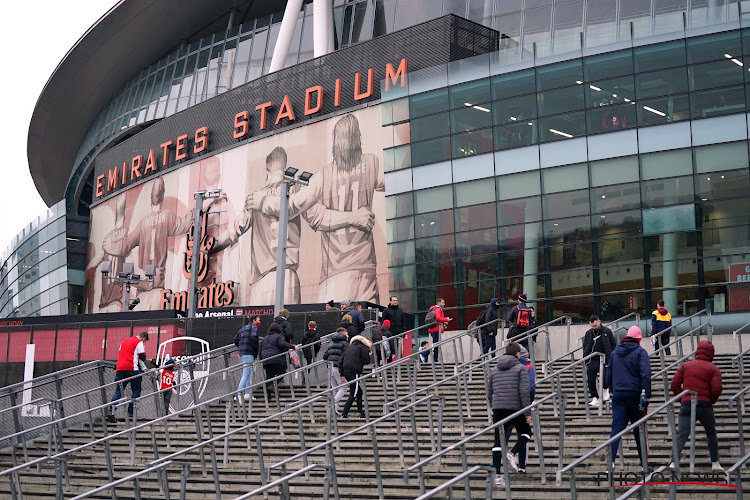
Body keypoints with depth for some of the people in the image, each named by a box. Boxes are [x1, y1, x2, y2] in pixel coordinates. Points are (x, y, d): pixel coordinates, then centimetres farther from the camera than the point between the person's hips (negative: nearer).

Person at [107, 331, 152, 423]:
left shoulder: (124, 341, 23)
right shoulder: (139, 342, 1)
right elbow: (142, 357, -3)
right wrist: (147, 360, 19)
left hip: (120, 368, 6)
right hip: (132, 369, -6)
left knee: (118, 391, 6)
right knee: (136, 391, 6)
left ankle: (111, 412, -9)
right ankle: (131, 412, 1)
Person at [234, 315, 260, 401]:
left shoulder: (243, 328, 23)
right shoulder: (254, 327, -2)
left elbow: (236, 340, 20)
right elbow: (253, 337, -22)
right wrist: (256, 346, -10)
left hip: (241, 353, 9)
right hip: (249, 353, -9)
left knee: (250, 374, 16)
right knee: (246, 374, -13)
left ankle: (247, 394, 15)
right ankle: (238, 394, -22)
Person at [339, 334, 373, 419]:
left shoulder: (350, 347, 22)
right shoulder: (363, 347, 0)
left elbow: (341, 360, 17)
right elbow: (366, 361, -8)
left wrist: (342, 374, 16)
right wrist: (369, 355, 14)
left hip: (346, 372, 8)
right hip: (354, 373, -8)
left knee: (359, 392, 19)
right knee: (353, 394, -4)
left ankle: (360, 411, 22)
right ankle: (344, 413, -9)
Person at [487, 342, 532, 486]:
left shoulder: (495, 370, 15)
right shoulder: (520, 368, 0)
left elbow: (489, 394, 18)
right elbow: (524, 392, -10)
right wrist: (528, 412, -8)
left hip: (498, 409, 4)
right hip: (515, 408, -4)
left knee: (498, 441, 4)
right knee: (526, 432, 18)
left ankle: (497, 474, -1)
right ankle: (512, 453, -5)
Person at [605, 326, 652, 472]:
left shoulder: (615, 352, 14)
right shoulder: (640, 352, -2)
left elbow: (608, 378, 18)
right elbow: (646, 374, -15)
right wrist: (646, 396, -16)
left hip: (618, 394, 3)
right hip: (634, 394, -3)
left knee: (617, 427, -3)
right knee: (639, 430, 7)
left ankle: (611, 460, -19)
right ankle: (644, 464, 13)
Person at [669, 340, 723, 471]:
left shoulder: (685, 366, 10)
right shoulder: (714, 369, 3)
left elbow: (674, 385, 4)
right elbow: (717, 389, -8)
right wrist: (711, 401, 9)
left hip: (686, 405, 1)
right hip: (705, 405, -1)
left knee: (682, 435, -4)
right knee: (711, 433, 18)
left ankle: (674, 462, -19)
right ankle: (715, 463, 20)